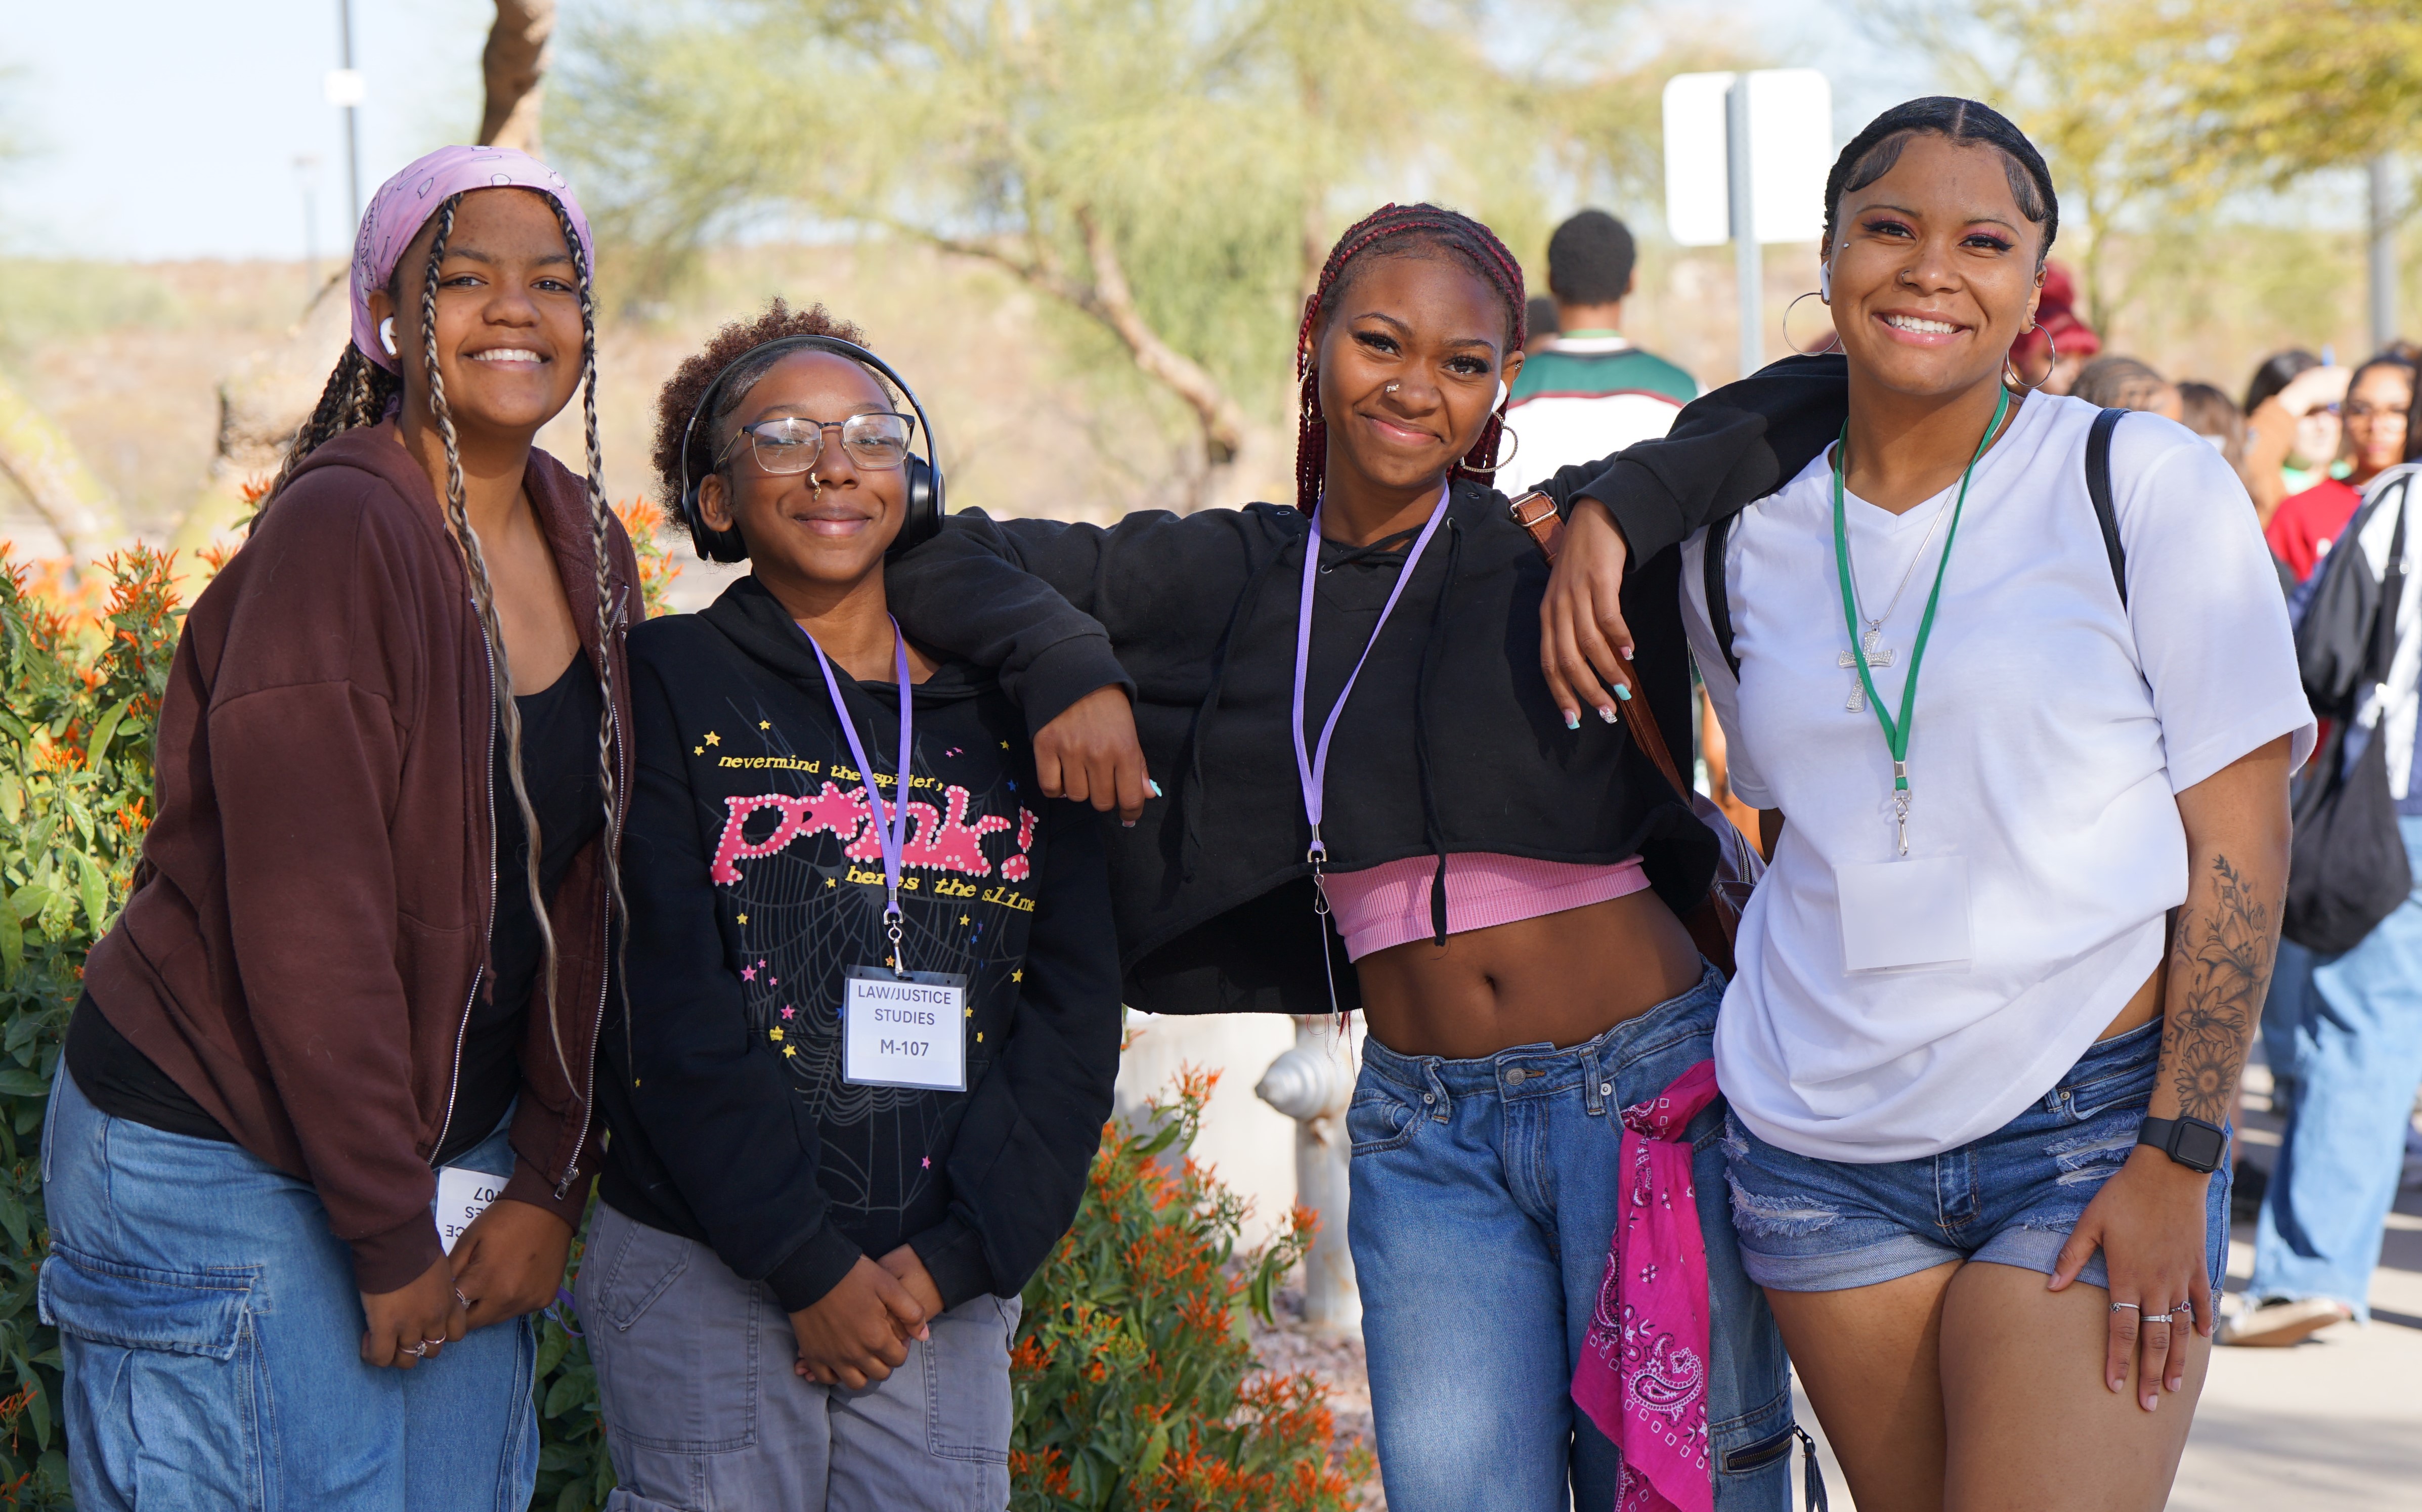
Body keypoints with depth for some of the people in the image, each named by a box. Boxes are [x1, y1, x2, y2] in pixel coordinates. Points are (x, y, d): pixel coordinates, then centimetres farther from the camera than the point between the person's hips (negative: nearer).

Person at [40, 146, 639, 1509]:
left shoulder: (589, 551, 5)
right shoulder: (342, 530, -18)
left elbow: (588, 893, 7)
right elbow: (307, 921, -21)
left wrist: (551, 1183, -1)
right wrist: (391, 1237, -18)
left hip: (455, 1147, 7)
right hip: (224, 1161, -7)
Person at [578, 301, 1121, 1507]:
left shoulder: (1006, 714, 11)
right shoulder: (667, 686, 2)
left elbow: (1072, 1012, 5)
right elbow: (664, 1009, -7)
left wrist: (948, 1258, -6)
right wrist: (809, 1265, -12)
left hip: (946, 1290, 3)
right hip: (703, 1274, -3)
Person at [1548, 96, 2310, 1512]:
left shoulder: (2146, 485, -4)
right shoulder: (1742, 539, 7)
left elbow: (2241, 835, -6)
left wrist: (2178, 1161, -11)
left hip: (2092, 1130, -4)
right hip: (1820, 1155, 4)